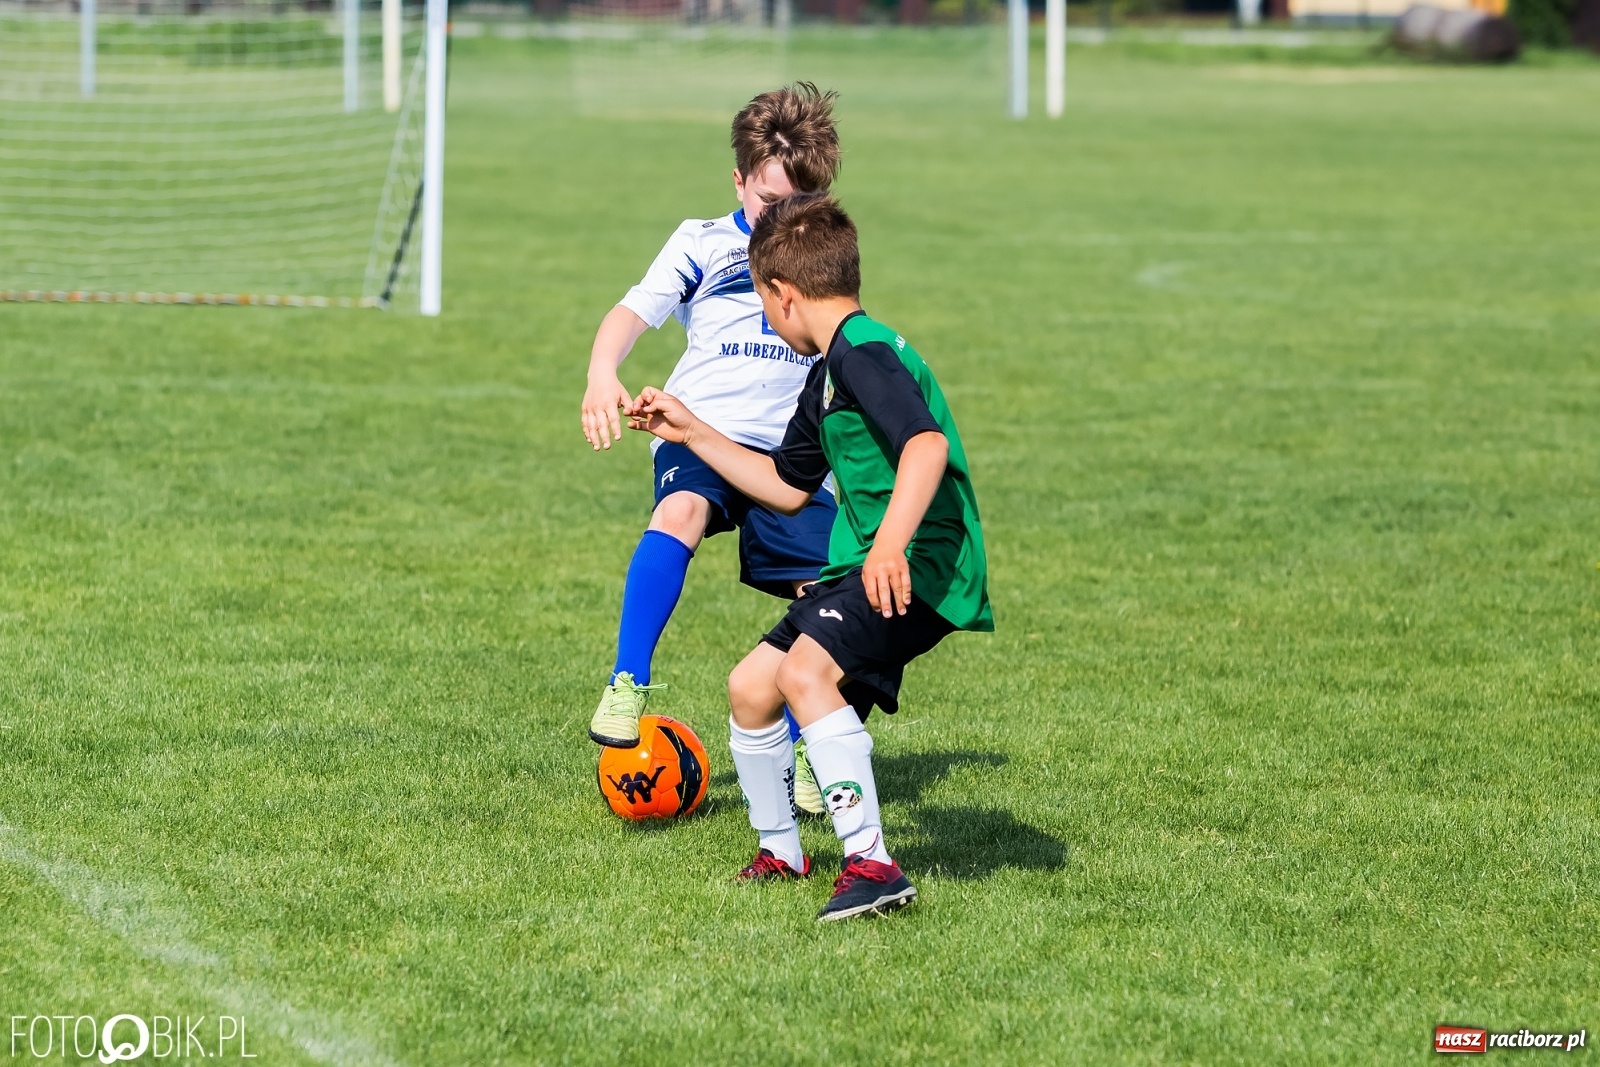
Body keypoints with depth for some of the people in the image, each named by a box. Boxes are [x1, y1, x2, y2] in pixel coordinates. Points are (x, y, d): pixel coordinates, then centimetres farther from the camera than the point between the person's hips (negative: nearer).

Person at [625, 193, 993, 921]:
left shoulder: (866, 353, -14)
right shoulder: (828, 371, 20)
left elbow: (927, 444, -30)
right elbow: (787, 488, 31)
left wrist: (892, 542, -41)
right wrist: (693, 434, 33)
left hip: (921, 564, -11)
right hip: (860, 565, 11)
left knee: (806, 670, -30)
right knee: (751, 686, 14)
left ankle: (871, 864, -33)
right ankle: (780, 854, 33)